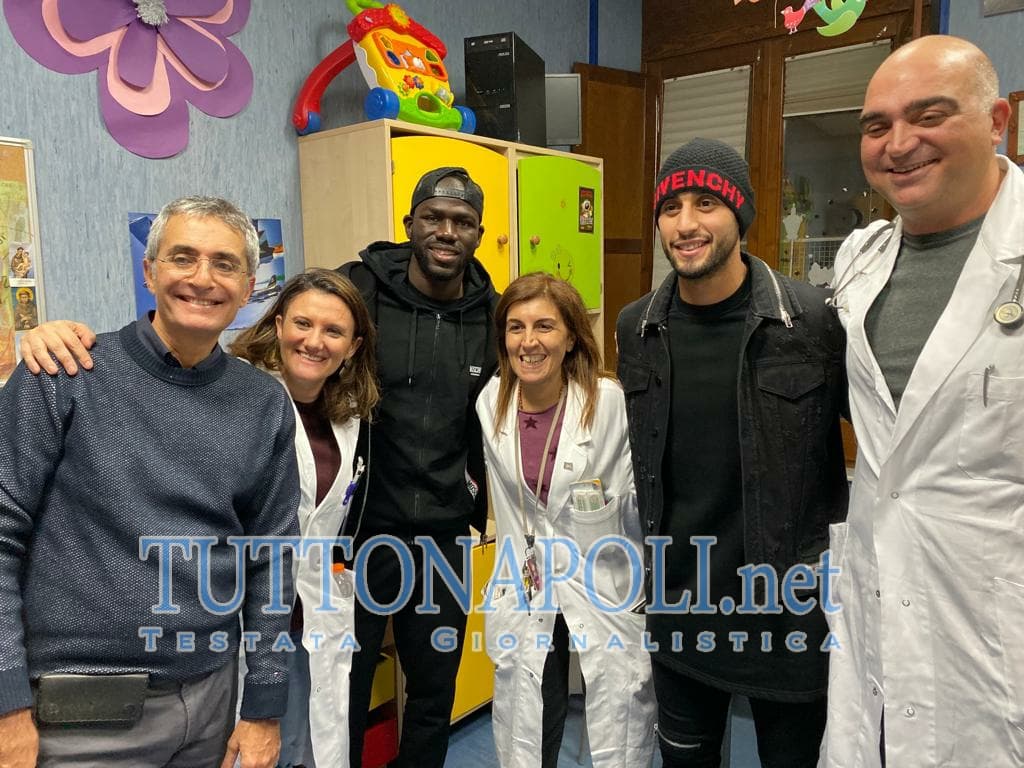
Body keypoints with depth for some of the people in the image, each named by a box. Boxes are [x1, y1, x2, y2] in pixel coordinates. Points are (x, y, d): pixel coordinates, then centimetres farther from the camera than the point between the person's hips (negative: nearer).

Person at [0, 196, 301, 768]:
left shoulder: (265, 406, 0)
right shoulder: (63, 378, -8)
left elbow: (271, 560, 2)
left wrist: (265, 709, 3)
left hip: (212, 700, 3)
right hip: (82, 716, -3)